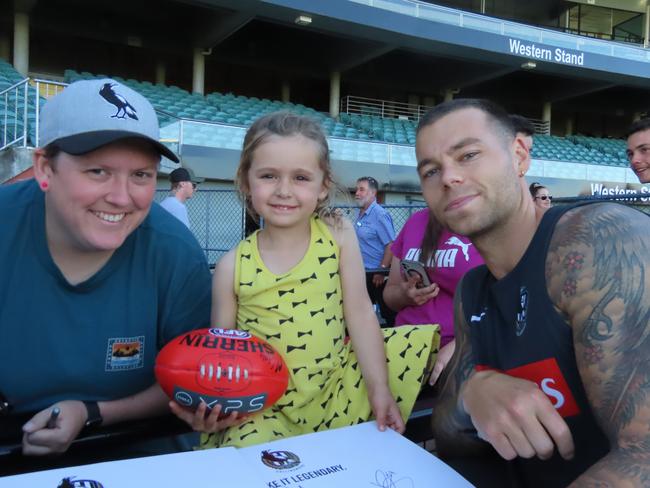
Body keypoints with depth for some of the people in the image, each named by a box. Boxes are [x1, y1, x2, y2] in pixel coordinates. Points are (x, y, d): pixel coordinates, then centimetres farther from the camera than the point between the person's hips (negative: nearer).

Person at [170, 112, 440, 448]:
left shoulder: (338, 235, -4)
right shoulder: (233, 266, -7)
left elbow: (359, 313, -3)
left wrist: (379, 389, -8)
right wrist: (206, 407, -18)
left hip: (339, 383, 3)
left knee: (424, 343, -9)